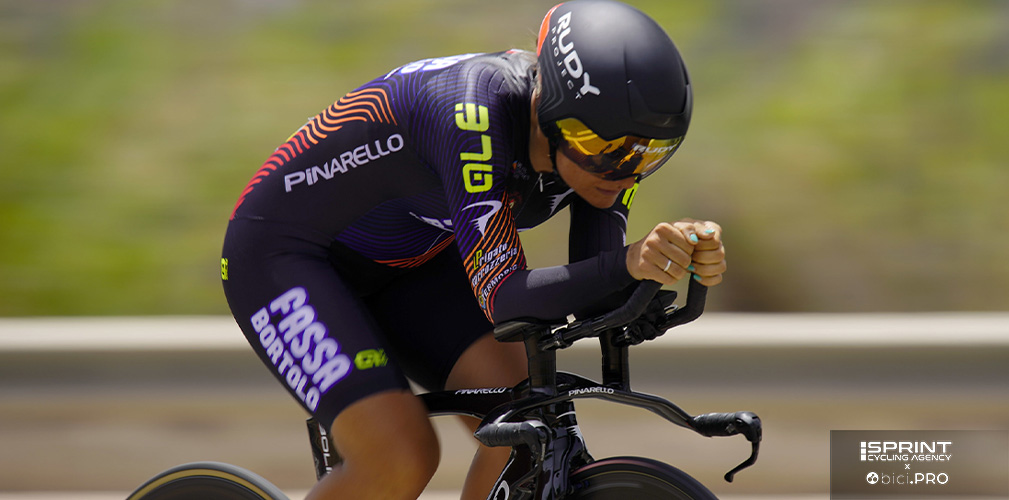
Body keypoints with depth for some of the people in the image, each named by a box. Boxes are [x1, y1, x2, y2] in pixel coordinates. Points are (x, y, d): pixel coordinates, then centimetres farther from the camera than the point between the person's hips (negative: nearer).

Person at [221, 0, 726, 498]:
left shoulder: (610, 146, -15)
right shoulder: (474, 113, -36)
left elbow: (593, 299, -17)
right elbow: (504, 299, -39)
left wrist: (681, 259, -37)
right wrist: (628, 263, -55)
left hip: (405, 263, 7)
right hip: (284, 254, -7)